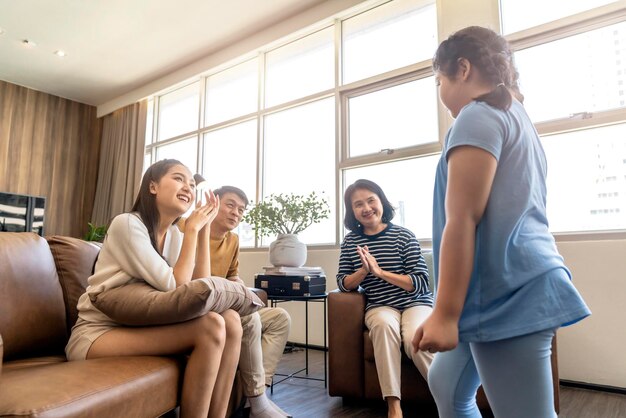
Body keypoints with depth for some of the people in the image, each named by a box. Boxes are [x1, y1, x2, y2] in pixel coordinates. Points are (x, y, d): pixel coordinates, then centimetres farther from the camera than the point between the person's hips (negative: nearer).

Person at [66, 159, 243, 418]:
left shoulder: (176, 236, 7)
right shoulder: (127, 224, -15)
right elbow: (176, 288, -21)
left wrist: (204, 229, -7)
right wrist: (192, 229, -14)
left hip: (137, 328, 7)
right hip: (96, 335, -7)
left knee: (231, 320, -14)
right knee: (211, 327, -26)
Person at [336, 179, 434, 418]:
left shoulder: (404, 236, -6)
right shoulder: (350, 241, 2)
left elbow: (422, 283, -10)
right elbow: (343, 284, 4)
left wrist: (380, 272, -21)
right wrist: (363, 271, -17)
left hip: (415, 303, -1)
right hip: (379, 306, 1)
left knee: (413, 338, -31)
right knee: (384, 324, -32)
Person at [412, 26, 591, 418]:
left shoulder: (478, 116, -9)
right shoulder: (515, 116, 22)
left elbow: (461, 221, -18)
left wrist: (445, 313, -19)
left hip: (507, 294, -11)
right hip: (512, 287, 11)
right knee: (445, 384, 22)